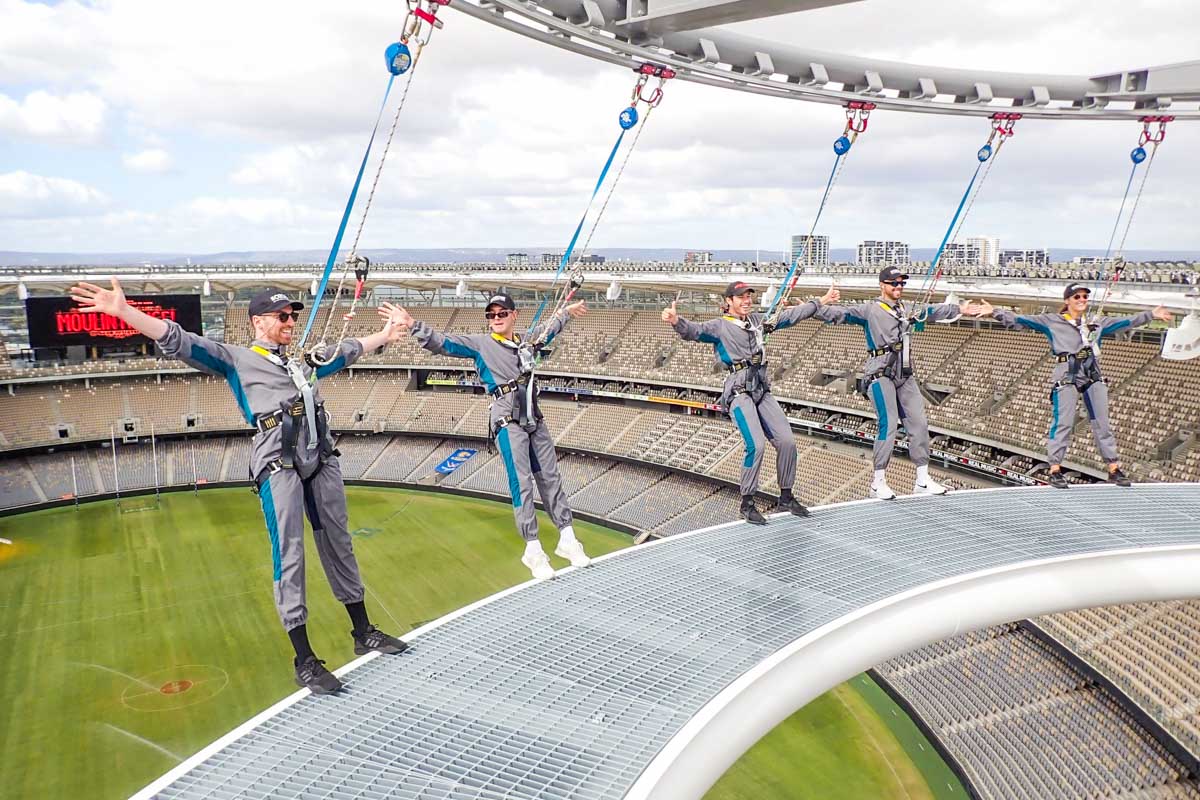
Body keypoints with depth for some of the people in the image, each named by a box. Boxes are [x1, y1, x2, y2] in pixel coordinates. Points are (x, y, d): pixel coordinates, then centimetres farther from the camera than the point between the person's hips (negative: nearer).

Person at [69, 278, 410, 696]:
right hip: (278, 464, -6)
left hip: (322, 460, 6)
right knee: (289, 556, -7)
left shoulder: (305, 361, 23)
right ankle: (304, 661, 0)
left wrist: (384, 334, 47)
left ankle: (363, 633, 24)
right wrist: (122, 311, -17)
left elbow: (346, 351, 39)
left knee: (339, 545, 12)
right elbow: (180, 343, -5)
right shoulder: (235, 359, 7)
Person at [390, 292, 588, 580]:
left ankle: (567, 541, 17)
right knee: (522, 483, -9)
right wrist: (412, 325, -23)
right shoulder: (479, 343, 0)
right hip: (508, 422, -5)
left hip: (535, 419, 5)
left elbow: (550, 327, 35)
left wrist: (567, 311, 49)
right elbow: (441, 343, -10)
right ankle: (533, 550, -2)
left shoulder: (528, 339, 14)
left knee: (550, 478, 8)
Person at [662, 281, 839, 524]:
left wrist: (820, 302, 31)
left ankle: (786, 498, 17)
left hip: (762, 391, 7)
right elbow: (694, 331, -20)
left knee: (787, 441, 0)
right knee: (756, 444, -21)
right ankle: (747, 504, -6)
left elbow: (790, 315, 26)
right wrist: (676, 321, -42)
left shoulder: (758, 321, 16)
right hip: (739, 392, -6)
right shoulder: (720, 326, -2)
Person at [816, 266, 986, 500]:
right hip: (880, 375, -7)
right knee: (889, 424, -17)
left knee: (919, 423, 7)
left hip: (905, 376, 8)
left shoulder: (908, 310, 16)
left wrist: (959, 309, 43)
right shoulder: (869, 310, -5)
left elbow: (931, 311, 33)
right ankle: (878, 483, -7)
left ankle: (923, 481, 17)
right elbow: (840, 313, -15)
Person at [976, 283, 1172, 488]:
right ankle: (1055, 469, -6)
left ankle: (1114, 468, 14)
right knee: (1063, 423, -10)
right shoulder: (1052, 321, 5)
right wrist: (995, 312, -12)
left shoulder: (1098, 323, 20)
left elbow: (1127, 321, 31)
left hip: (1094, 377, 5)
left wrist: (1151, 314, 34)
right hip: (1067, 377, -5)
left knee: (1102, 423, 7)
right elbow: (1021, 320, -1)